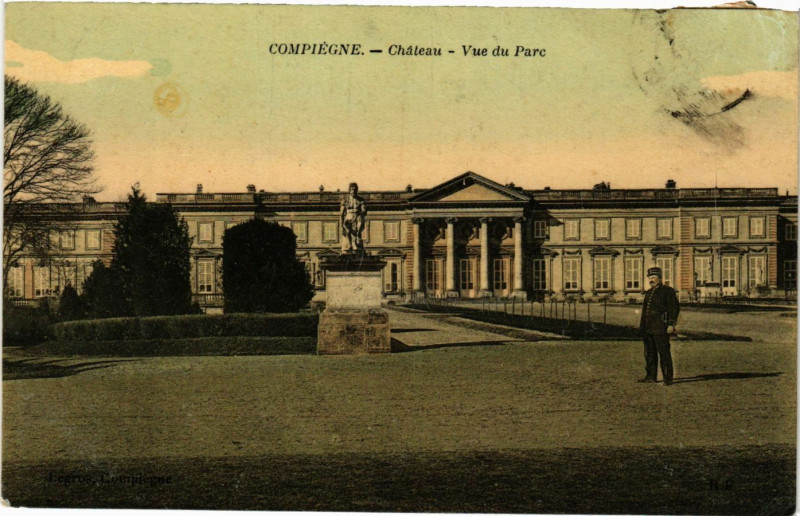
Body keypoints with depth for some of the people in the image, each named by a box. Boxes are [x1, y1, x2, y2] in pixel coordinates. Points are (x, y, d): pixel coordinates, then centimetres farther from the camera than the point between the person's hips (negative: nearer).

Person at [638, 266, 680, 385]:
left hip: (661, 328, -7)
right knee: (649, 353, 9)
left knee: (664, 353, -6)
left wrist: (671, 324, -15)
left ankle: (668, 378, -2)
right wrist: (642, 325, 19)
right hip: (648, 329, 8)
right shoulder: (648, 293, 19)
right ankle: (651, 377, 16)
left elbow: (674, 308, -9)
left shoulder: (667, 291, -3)